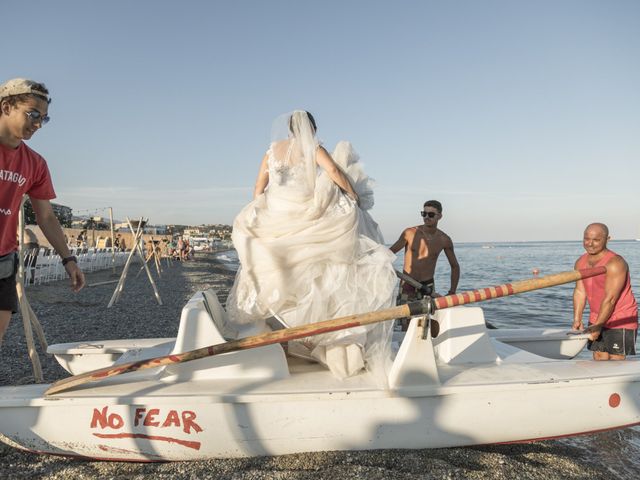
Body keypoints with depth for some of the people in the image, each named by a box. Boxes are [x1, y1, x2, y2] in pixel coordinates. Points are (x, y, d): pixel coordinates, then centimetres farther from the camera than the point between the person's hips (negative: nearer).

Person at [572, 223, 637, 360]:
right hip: (596, 318, 7)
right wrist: (577, 320, -5)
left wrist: (597, 326, -21)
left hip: (620, 321, -7)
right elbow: (580, 292, 2)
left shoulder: (615, 263, -22)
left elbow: (610, 299, -23)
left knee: (616, 360, -6)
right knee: (599, 357, 10)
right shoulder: (580, 263, 2)